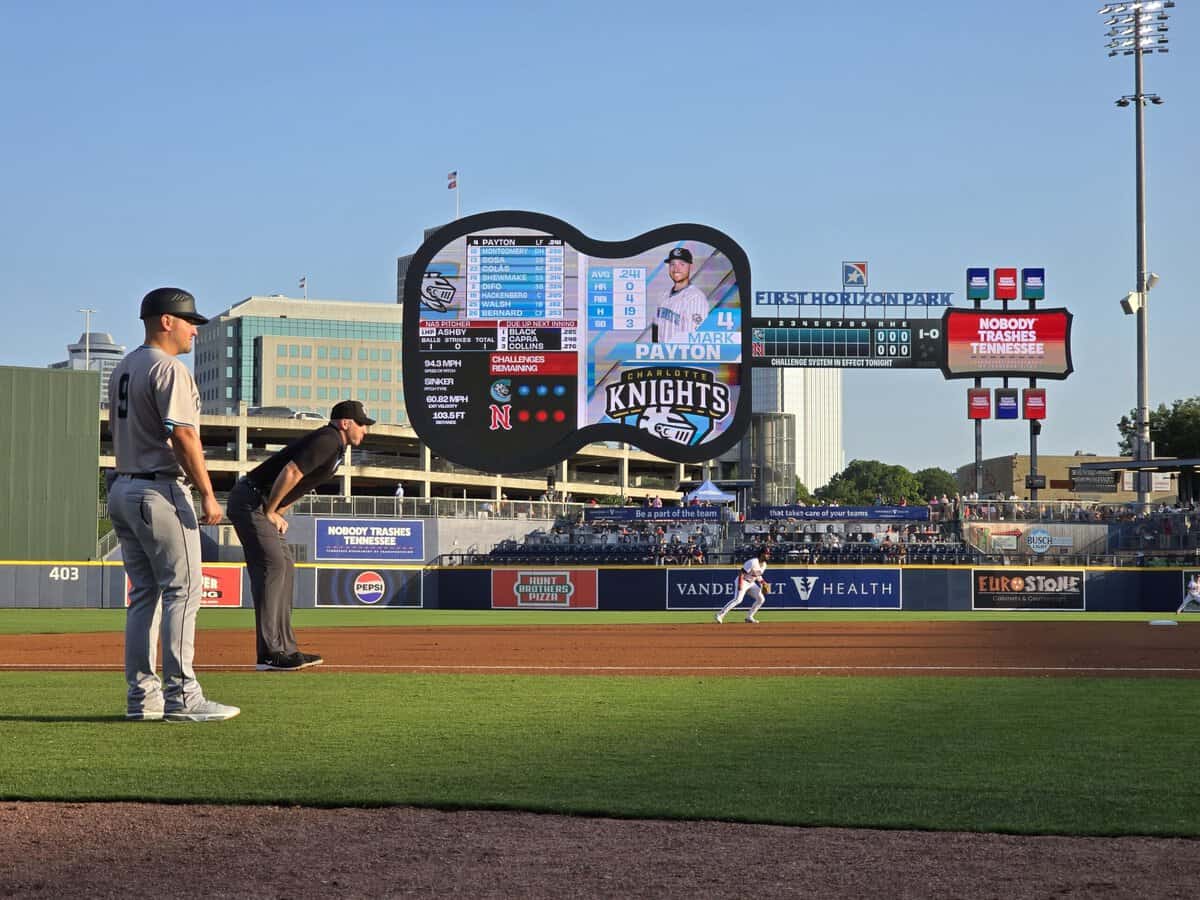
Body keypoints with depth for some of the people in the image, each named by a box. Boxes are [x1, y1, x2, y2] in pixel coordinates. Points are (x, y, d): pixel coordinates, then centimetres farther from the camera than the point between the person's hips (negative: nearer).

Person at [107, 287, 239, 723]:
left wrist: (129, 488, 20)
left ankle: (141, 695, 9)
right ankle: (180, 696, -10)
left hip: (122, 489, 10)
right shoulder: (169, 368, -12)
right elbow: (183, 435, -19)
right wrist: (208, 494, -18)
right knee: (183, 590, -8)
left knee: (144, 594, 10)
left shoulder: (123, 369, 18)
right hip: (161, 492, -10)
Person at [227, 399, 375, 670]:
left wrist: (277, 515, 12)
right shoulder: (327, 441, -16)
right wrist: (271, 512, -17)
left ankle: (285, 649, 13)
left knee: (285, 568, 11)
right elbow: (290, 472, -27)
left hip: (262, 506, 11)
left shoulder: (335, 446, 17)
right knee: (272, 566, -16)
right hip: (250, 502, -11)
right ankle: (270, 654, -19)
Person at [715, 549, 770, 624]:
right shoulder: (753, 562, -23)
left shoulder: (764, 564, 5)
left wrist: (763, 583, 4)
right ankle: (719, 615, -24)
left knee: (761, 599, 3)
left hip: (751, 583, 9)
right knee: (738, 599, -24)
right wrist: (740, 584, -32)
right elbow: (741, 573, -24)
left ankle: (749, 617, 10)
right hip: (743, 581, -9)